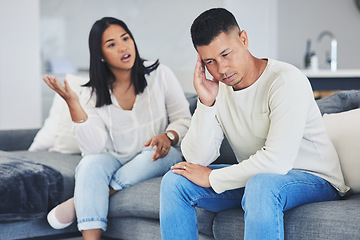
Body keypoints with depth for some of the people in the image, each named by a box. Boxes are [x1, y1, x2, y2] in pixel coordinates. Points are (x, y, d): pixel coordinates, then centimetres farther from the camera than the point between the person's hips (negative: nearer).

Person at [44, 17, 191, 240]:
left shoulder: (160, 75, -3)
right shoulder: (94, 95, -2)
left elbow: (183, 120, 0)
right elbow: (94, 148, -14)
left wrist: (168, 136, -23)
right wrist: (73, 104, -22)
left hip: (155, 160, 0)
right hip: (116, 161, 0)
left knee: (162, 150, -33)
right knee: (90, 164, -31)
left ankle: (79, 203, -24)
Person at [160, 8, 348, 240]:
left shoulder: (287, 80, -21)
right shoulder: (217, 90, -1)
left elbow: (277, 161, -29)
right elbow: (196, 159, -7)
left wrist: (212, 178, -18)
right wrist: (206, 103, -20)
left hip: (313, 178, -6)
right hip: (251, 177, 7)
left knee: (261, 185, -40)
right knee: (175, 181, -6)